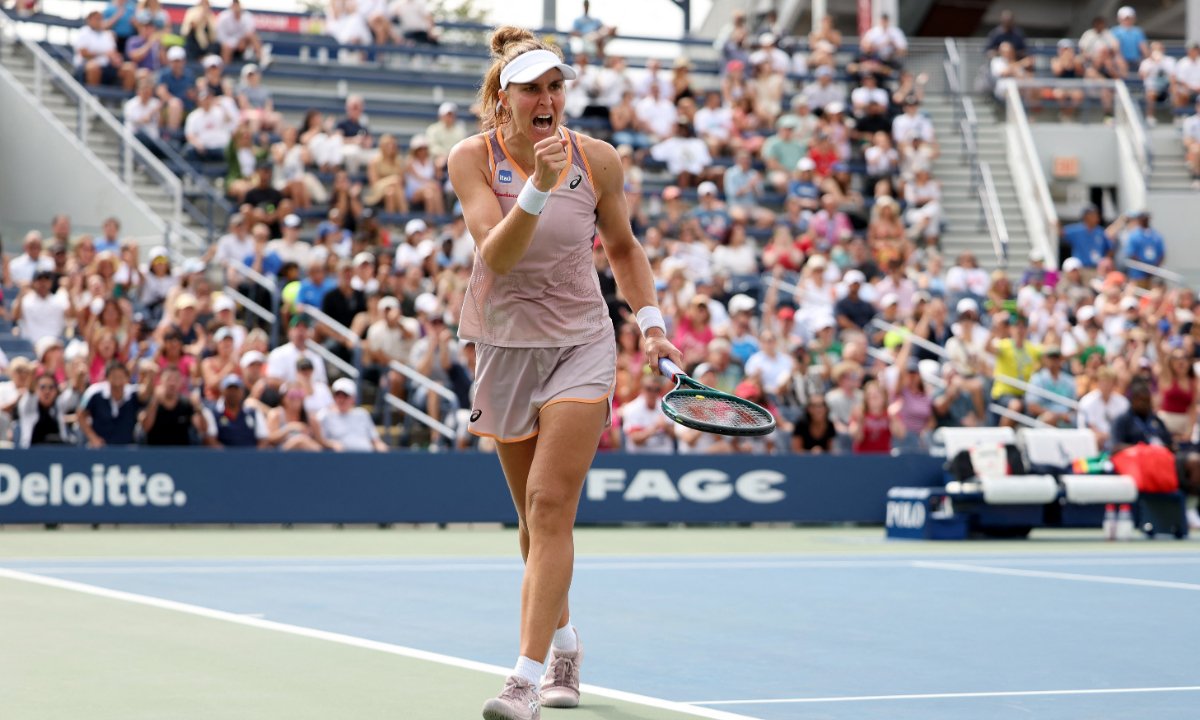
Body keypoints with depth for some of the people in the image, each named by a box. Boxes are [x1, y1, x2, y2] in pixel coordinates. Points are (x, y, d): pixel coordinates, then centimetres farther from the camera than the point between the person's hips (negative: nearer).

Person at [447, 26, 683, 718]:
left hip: (582, 344, -1)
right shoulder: (473, 158, -8)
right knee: (535, 518, 11)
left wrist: (652, 323, 3)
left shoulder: (597, 159, -6)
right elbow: (496, 254, -22)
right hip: (507, 345, 1)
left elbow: (624, 248, 12)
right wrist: (537, 186, -34)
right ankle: (565, 650, 32)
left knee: (550, 505, -15)